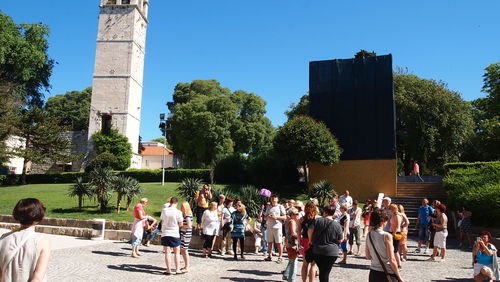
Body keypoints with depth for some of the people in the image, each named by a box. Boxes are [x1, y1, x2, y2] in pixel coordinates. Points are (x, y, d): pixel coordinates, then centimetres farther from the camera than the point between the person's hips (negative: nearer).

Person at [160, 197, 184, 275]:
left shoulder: (164, 210, -4)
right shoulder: (178, 212, -12)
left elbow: (162, 221, 6)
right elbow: (180, 224, -6)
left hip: (165, 234, 2)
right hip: (175, 234, -2)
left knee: (167, 252, 7)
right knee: (176, 253, 10)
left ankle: (168, 270, 8)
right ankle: (177, 270, 12)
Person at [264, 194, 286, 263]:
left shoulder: (280, 207, 4)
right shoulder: (269, 207, 16)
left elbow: (284, 217, 0)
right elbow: (265, 217, 18)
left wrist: (277, 217, -13)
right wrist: (267, 217, -4)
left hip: (277, 227, -4)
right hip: (269, 227, 4)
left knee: (278, 243, -3)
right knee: (269, 242, 7)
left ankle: (280, 257, 3)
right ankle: (269, 256, 17)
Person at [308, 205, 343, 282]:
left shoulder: (317, 220, -4)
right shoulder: (337, 225, -5)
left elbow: (309, 231, -8)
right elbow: (340, 240, 3)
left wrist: (311, 240, 9)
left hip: (317, 251, 1)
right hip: (331, 252, -1)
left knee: (321, 271, 18)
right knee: (325, 273, 3)